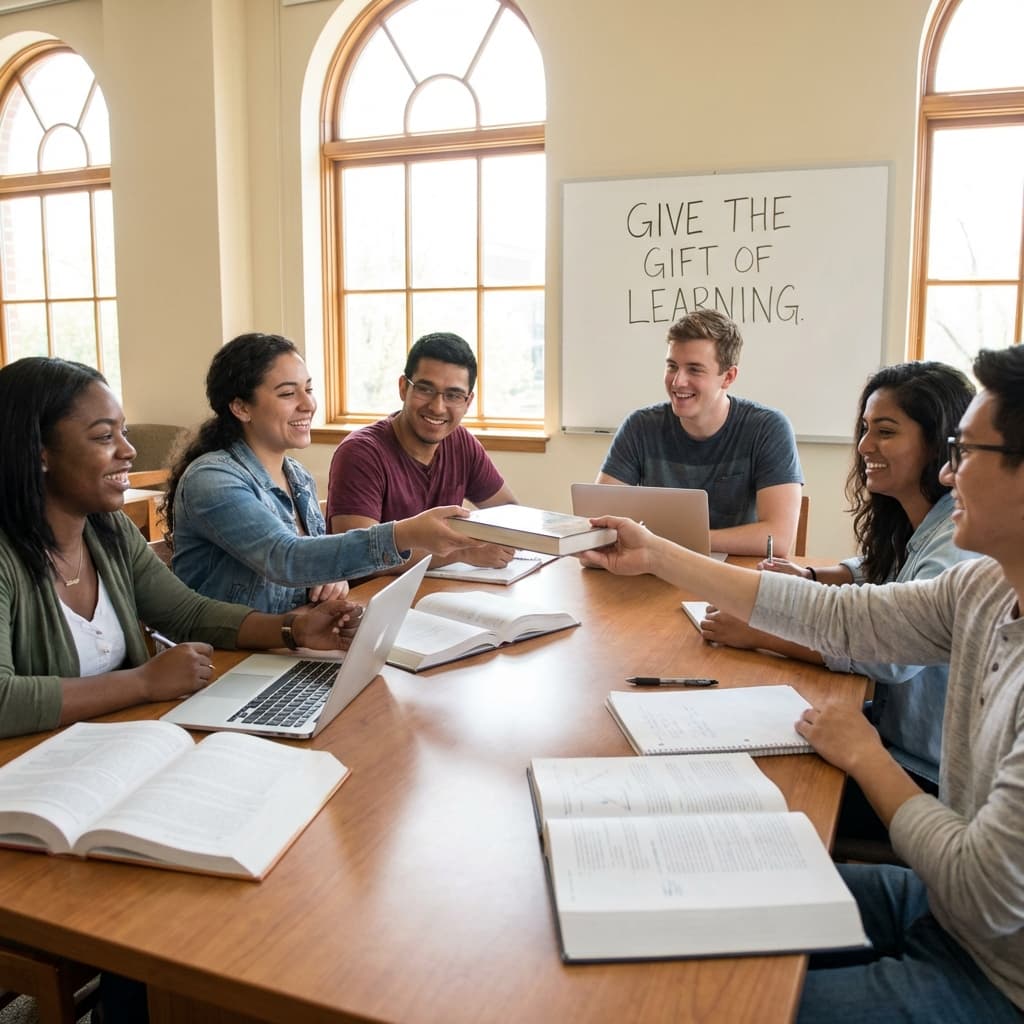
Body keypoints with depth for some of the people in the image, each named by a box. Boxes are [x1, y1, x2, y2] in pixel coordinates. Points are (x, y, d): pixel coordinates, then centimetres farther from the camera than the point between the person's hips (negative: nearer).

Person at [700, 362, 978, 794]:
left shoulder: (963, 541, -26)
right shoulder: (909, 523, 3)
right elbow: (875, 570, 23)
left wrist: (757, 633, -28)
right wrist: (810, 577, 1)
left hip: (926, 777, -7)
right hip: (892, 731, 7)